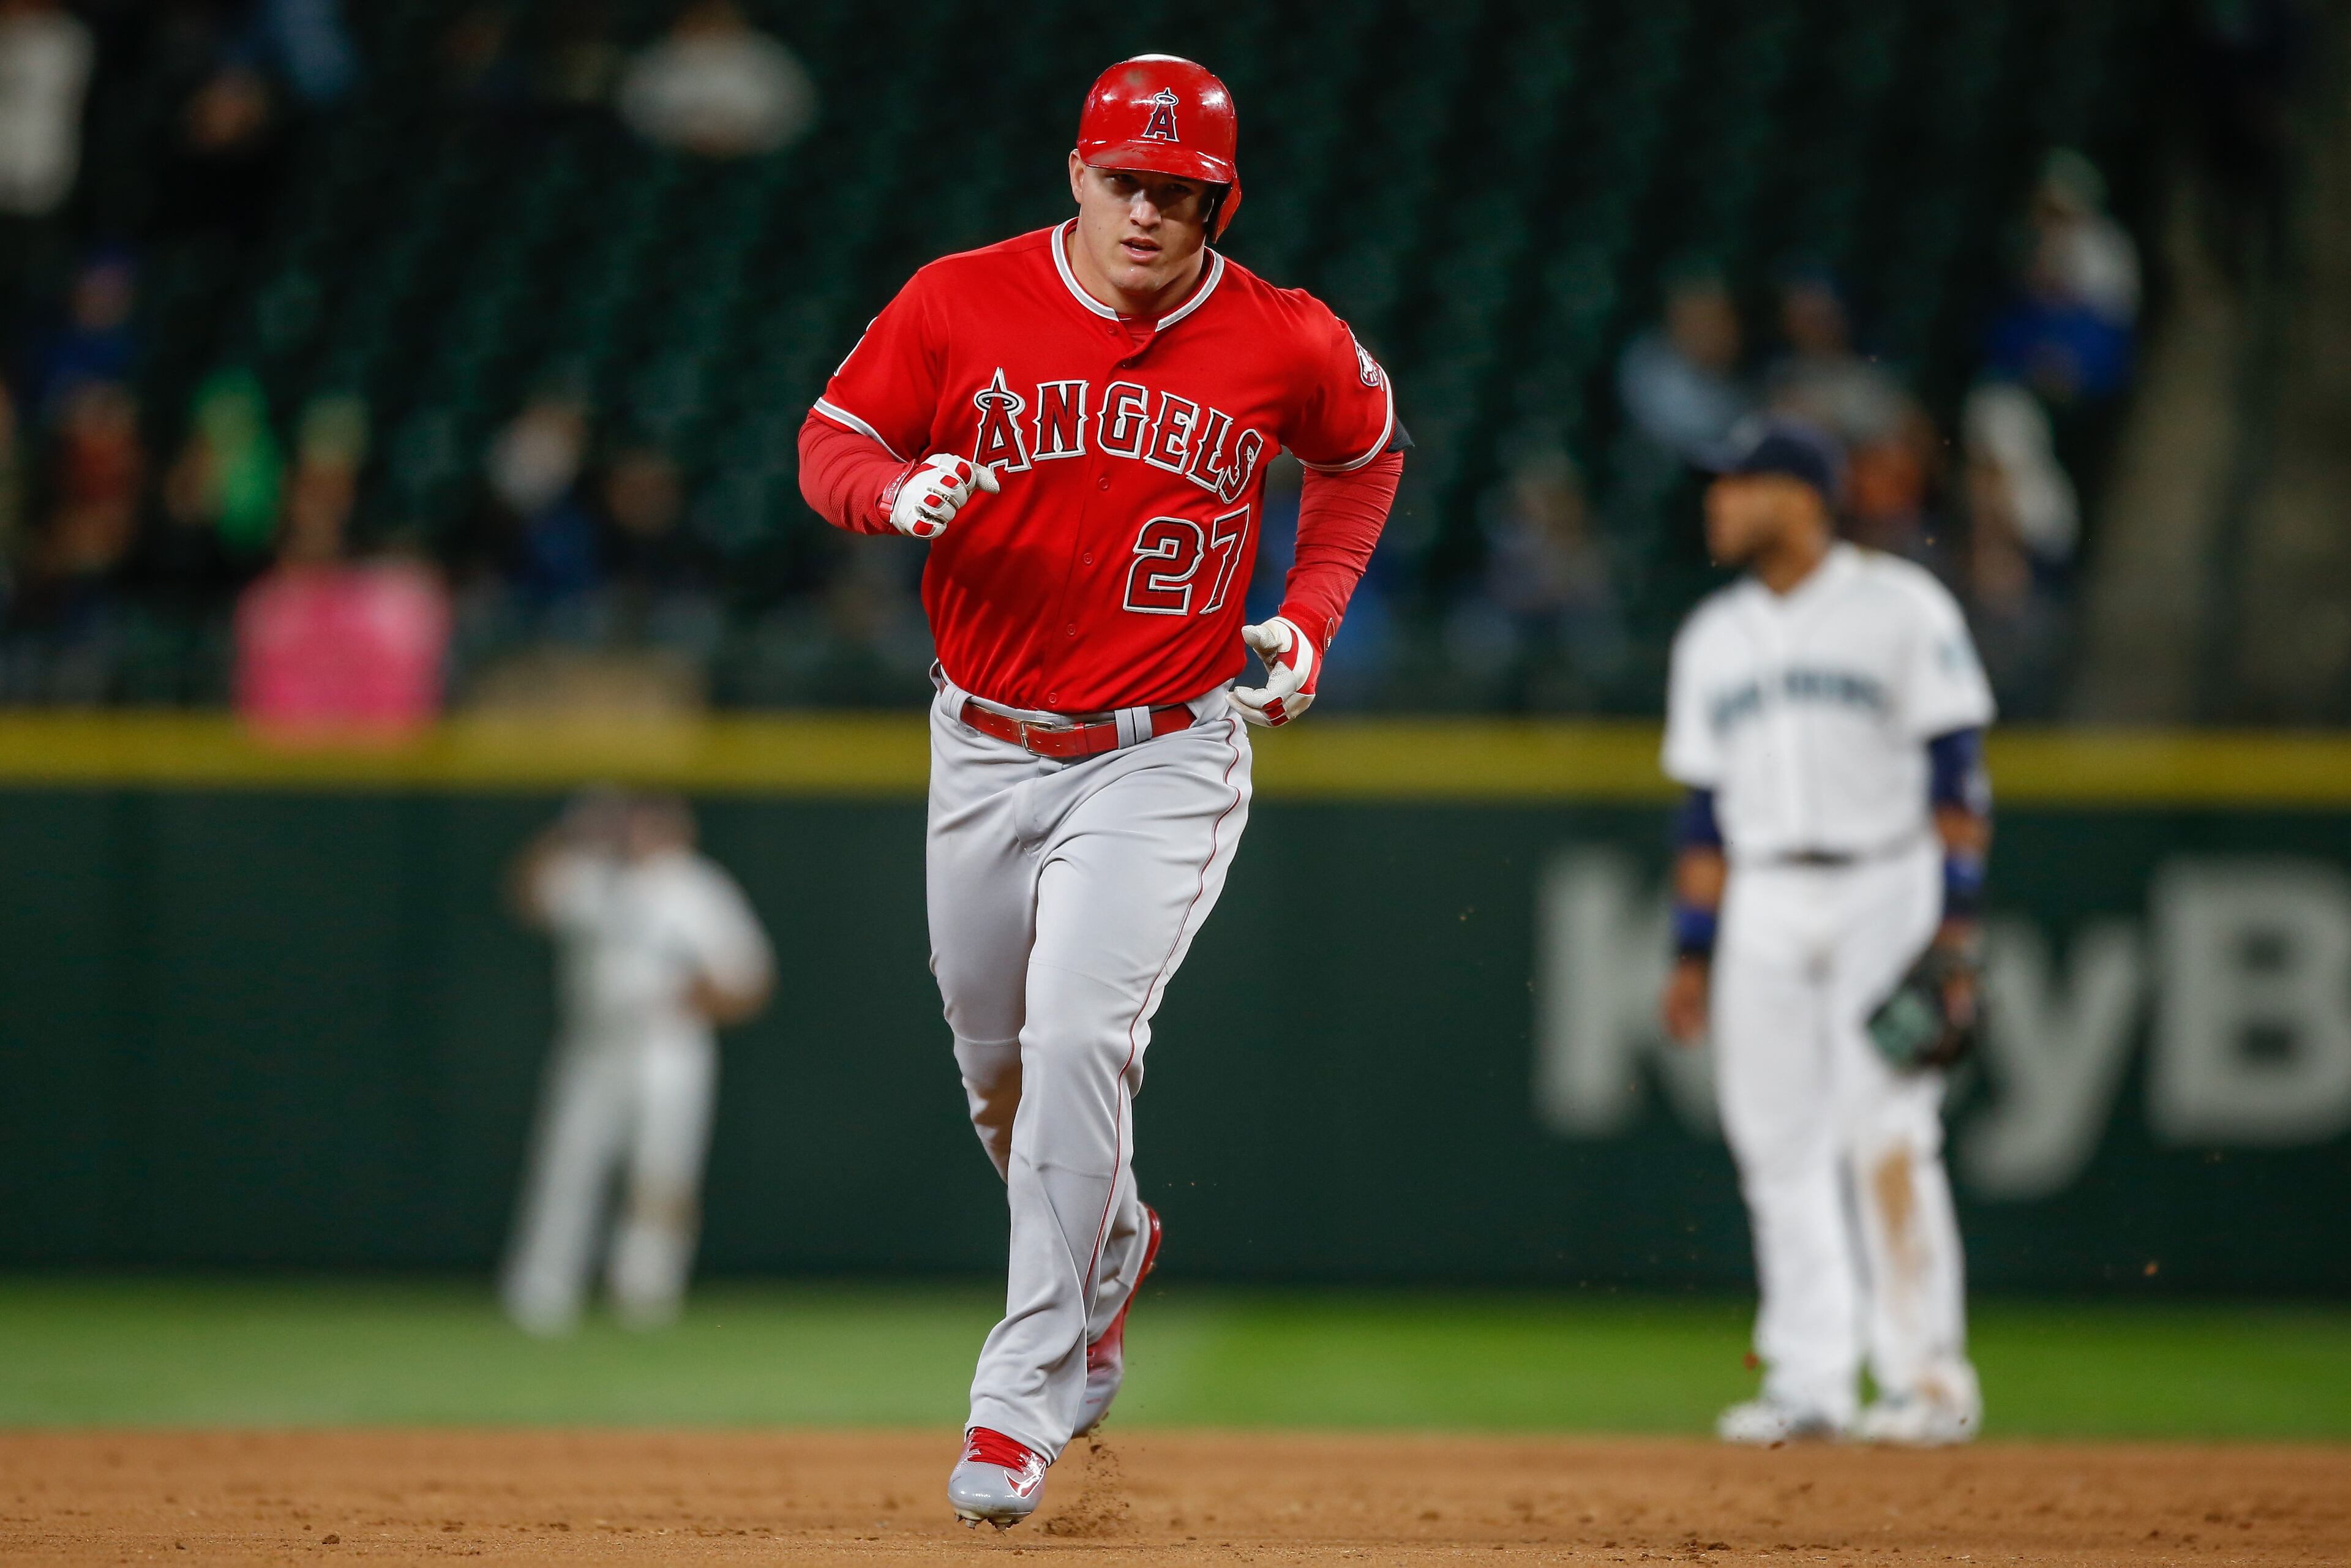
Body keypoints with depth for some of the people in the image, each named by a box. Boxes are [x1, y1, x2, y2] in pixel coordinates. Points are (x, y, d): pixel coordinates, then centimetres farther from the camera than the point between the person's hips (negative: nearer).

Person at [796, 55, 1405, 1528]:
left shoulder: (1287, 344, -6)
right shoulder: (959, 304, -6)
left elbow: (1365, 452, 15)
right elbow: (831, 441, 2)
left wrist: (1309, 620, 4)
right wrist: (902, 492, -21)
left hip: (1163, 763, -3)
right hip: (985, 750, 3)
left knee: (1077, 1037, -20)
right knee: (997, 1063, 14)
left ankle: (1026, 1401, -15)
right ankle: (1111, 1248, 47)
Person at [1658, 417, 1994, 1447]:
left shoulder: (1900, 608, -2)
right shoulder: (1714, 638, 15)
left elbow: (1956, 772, -6)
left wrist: (1956, 923, -14)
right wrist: (1691, 952, 12)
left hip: (1883, 889, -5)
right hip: (1762, 909, 5)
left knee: (1883, 1131, -15)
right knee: (1777, 1148, 2)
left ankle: (1929, 1378, -12)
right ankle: (1809, 1383, 8)